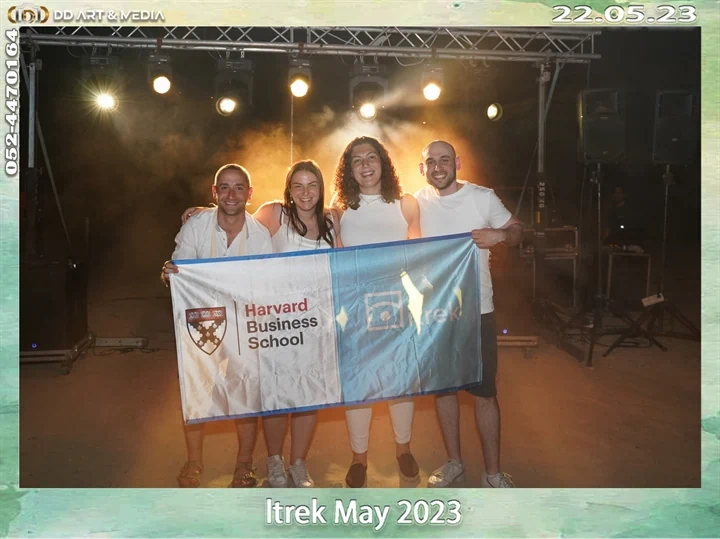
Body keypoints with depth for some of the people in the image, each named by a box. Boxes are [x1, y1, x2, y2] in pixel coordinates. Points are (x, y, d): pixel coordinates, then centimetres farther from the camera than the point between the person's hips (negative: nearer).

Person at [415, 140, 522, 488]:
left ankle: (493, 472, 17)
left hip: (477, 310, -2)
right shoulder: (415, 204, 2)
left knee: (484, 392, 3)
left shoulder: (483, 197, -4)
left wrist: (500, 235, -17)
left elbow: (517, 231, 6)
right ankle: (454, 462, 29)